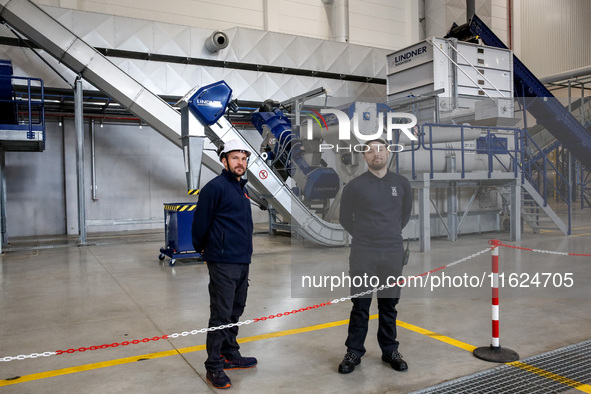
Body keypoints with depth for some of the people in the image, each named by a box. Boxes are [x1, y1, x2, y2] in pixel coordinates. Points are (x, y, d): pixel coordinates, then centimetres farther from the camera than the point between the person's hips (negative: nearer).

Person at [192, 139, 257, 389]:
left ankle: (230, 355, 32)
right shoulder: (215, 187, -13)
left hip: (243, 262, 8)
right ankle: (214, 367, 9)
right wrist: (202, 249, 3)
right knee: (221, 314, -2)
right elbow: (200, 222, -11)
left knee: (235, 311, 17)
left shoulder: (242, 188, 14)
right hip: (223, 263, -8)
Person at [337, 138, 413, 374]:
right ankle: (354, 352, 18)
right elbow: (345, 218, 8)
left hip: (393, 254, 2)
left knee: (389, 304, 12)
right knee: (360, 305, 4)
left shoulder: (402, 184, 4)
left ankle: (390, 351, 26)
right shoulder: (355, 186, -4)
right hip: (362, 254, -2)